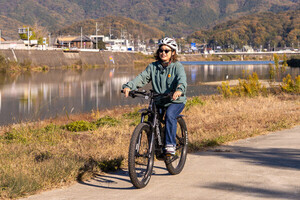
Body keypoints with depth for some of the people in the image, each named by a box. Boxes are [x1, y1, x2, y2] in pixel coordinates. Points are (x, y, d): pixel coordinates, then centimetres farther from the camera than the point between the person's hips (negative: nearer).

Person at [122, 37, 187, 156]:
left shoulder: (177, 66, -4)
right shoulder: (153, 66, 8)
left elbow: (182, 80, -23)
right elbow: (142, 78, -5)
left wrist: (179, 90, -46)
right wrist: (129, 86, -24)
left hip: (176, 101, -4)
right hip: (158, 101, 4)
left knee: (170, 115, -31)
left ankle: (170, 145, -22)